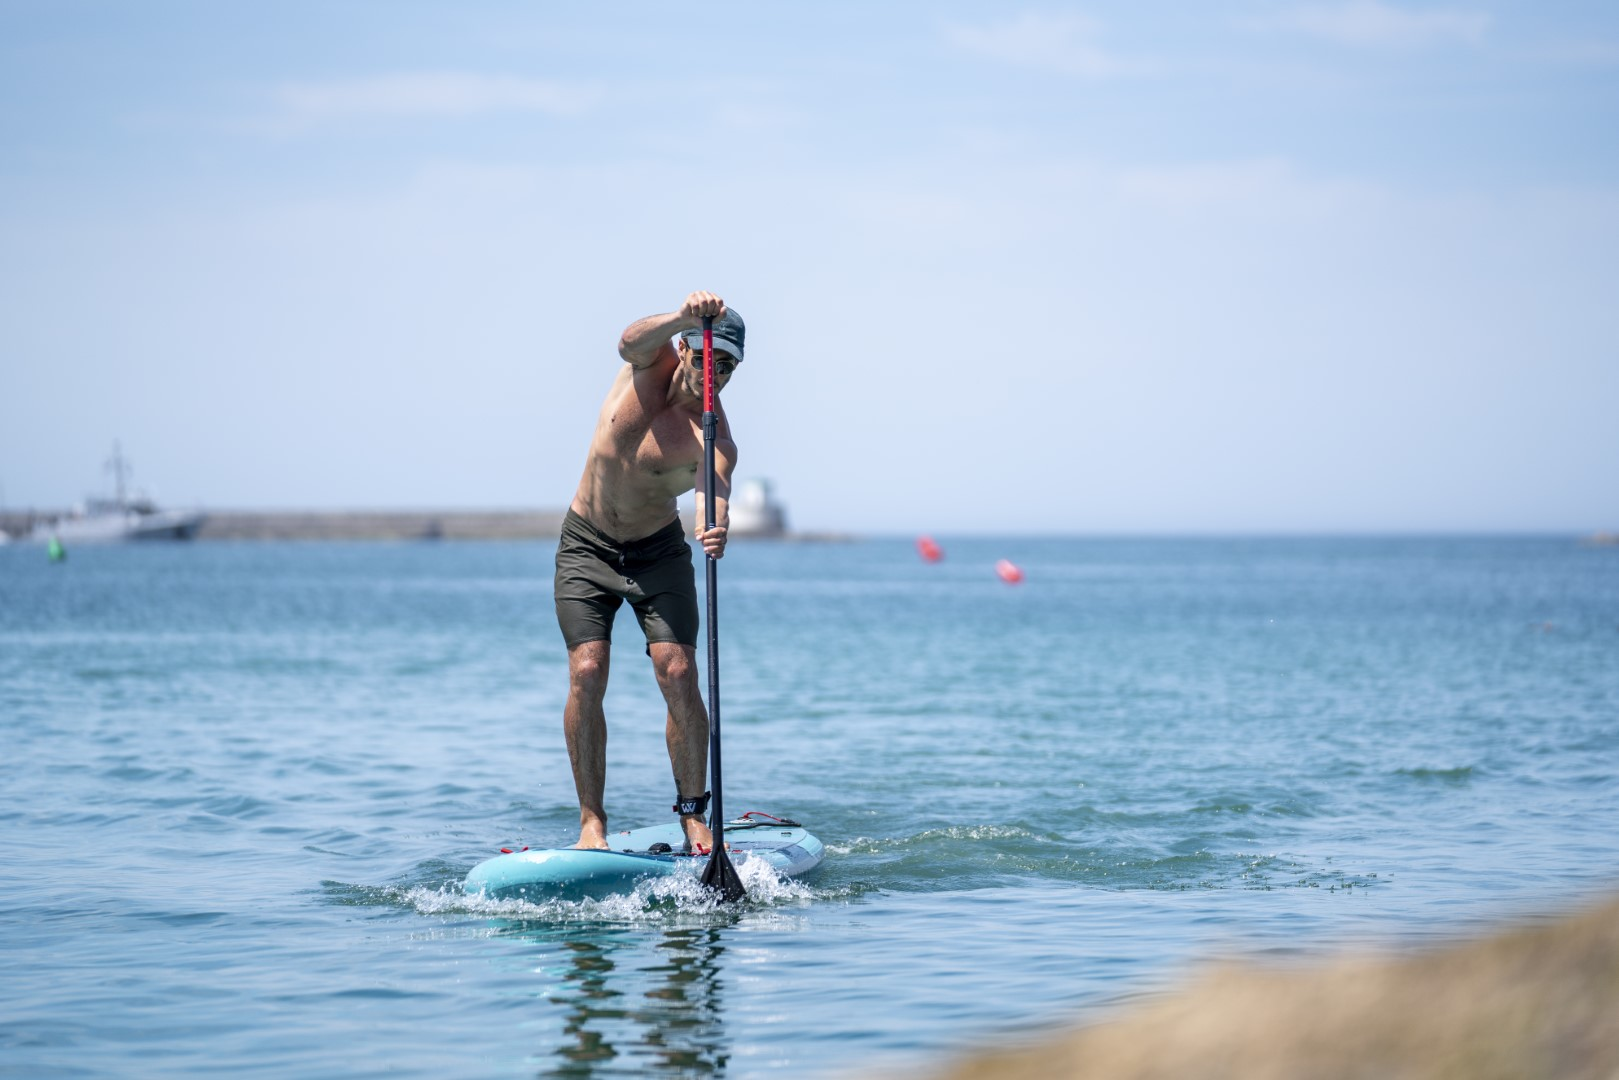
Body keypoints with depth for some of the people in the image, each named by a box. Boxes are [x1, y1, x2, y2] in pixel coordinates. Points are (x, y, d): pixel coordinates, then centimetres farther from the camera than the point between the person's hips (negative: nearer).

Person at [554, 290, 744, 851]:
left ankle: (694, 814, -1)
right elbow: (631, 340, -35)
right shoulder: (654, 361, -12)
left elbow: (714, 489, -41)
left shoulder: (713, 437, -21)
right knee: (587, 673, -11)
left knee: (678, 675, -14)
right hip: (586, 547, 1)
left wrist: (713, 529, -64)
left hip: (658, 552, -1)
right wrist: (683, 317, -55)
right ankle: (592, 820, -7)